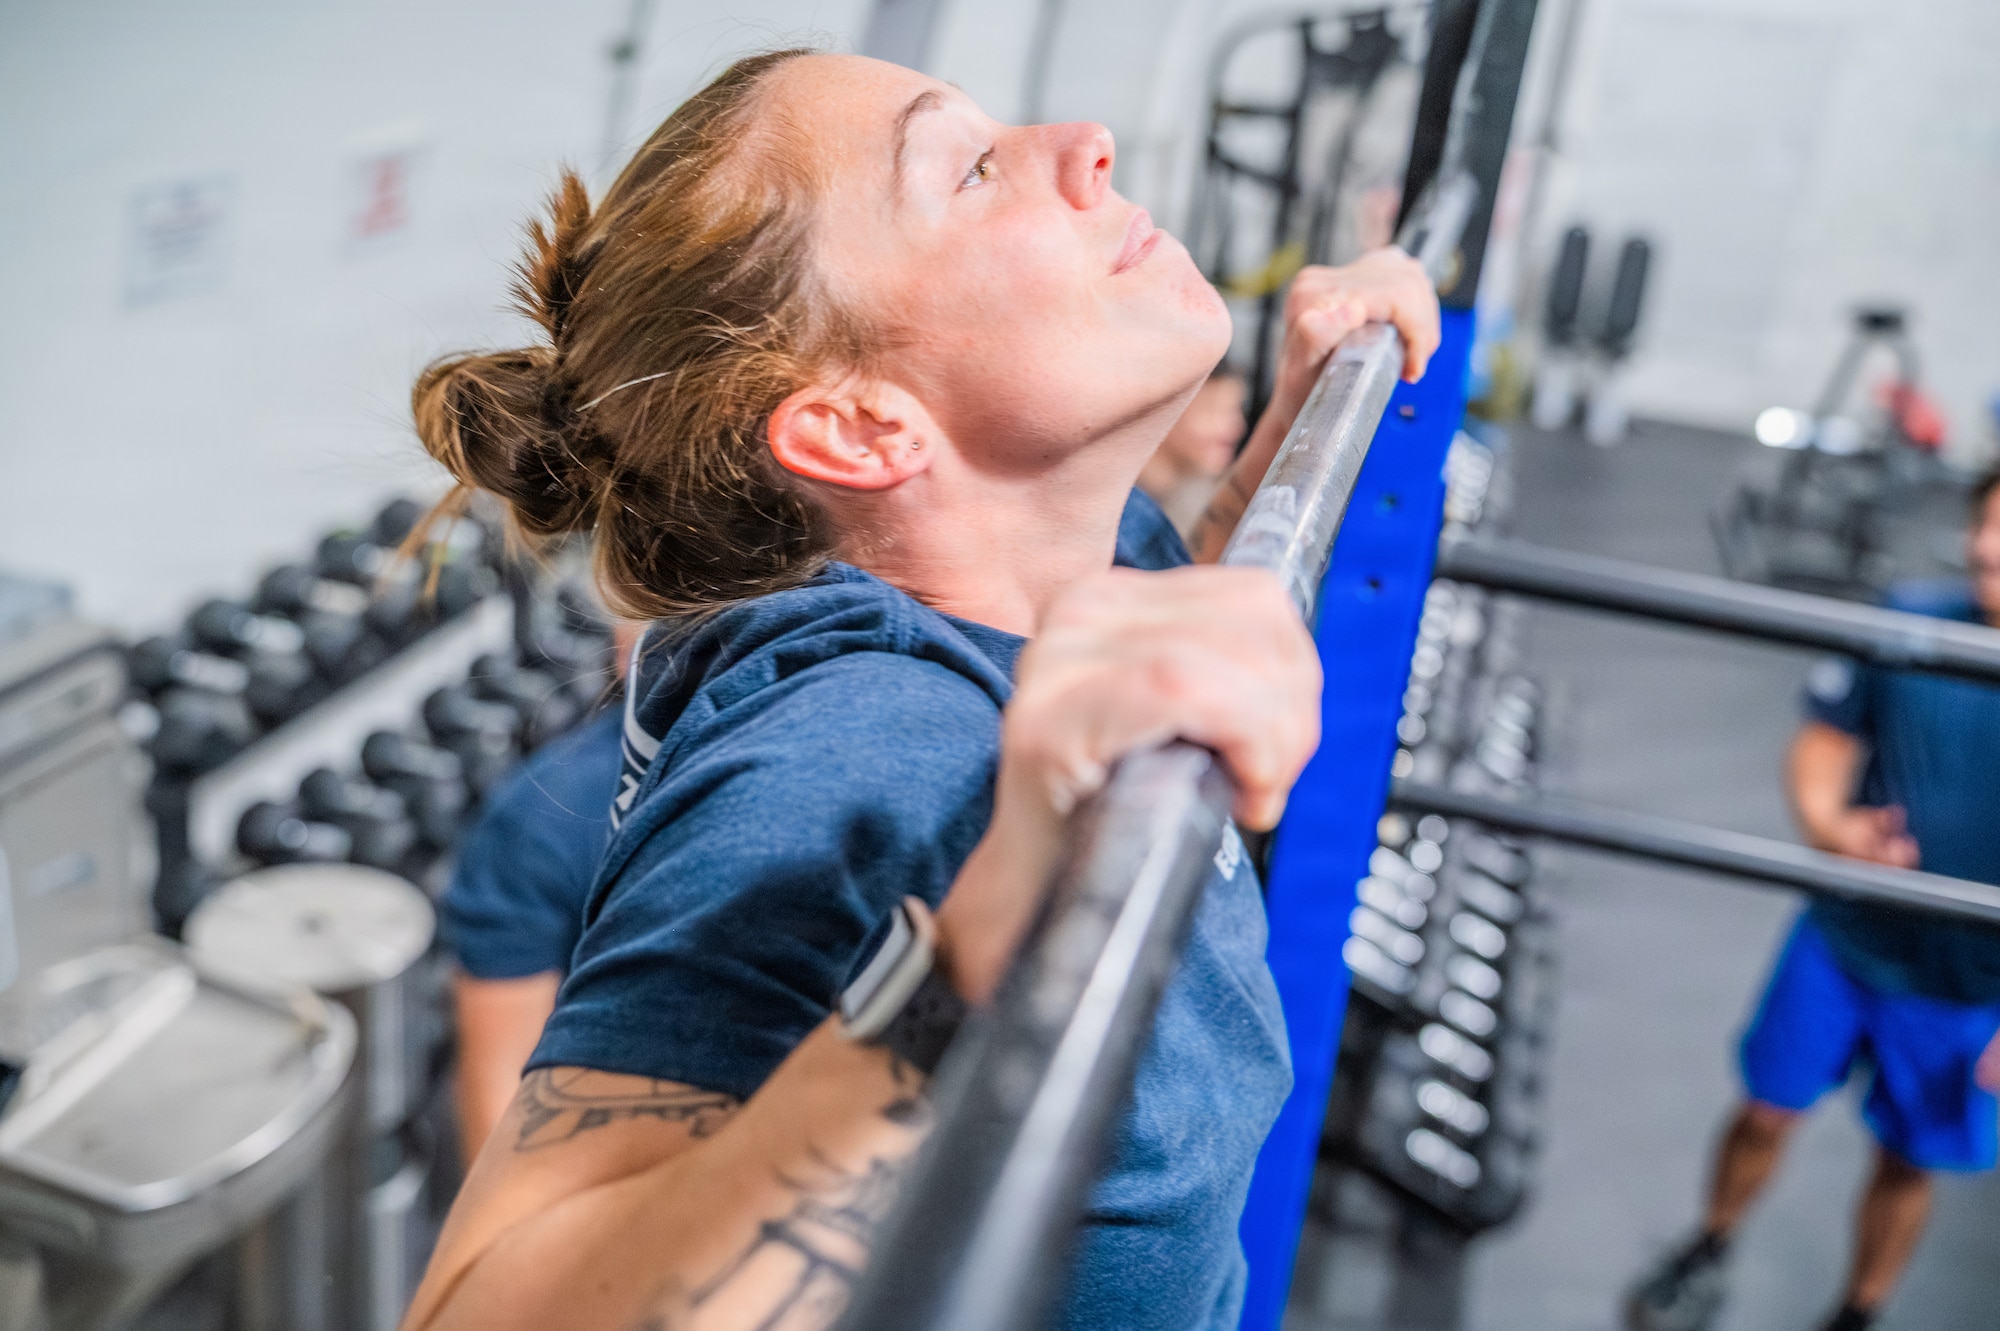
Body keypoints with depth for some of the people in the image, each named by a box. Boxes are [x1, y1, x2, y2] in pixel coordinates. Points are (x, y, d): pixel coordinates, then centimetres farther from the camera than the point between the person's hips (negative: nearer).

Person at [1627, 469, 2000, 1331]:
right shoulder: (1910, 619, -15)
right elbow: (1828, 735, -1)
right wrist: (1827, 818, -22)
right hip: (1842, 940, 2)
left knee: (1908, 1161, 18)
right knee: (1770, 1108, 18)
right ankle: (1706, 1255, 45)